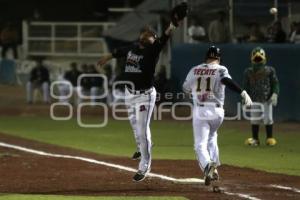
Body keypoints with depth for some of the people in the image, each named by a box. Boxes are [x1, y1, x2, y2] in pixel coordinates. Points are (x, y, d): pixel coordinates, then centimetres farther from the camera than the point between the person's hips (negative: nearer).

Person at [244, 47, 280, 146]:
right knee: (254, 119, 3)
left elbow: (275, 83, 1)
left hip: (267, 99, -2)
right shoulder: (248, 72, 7)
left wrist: (275, 94, -13)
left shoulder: (270, 70, 1)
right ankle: (255, 139, 14)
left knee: (268, 119, -1)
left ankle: (270, 138, 12)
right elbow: (246, 86, 12)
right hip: (255, 100, 2)